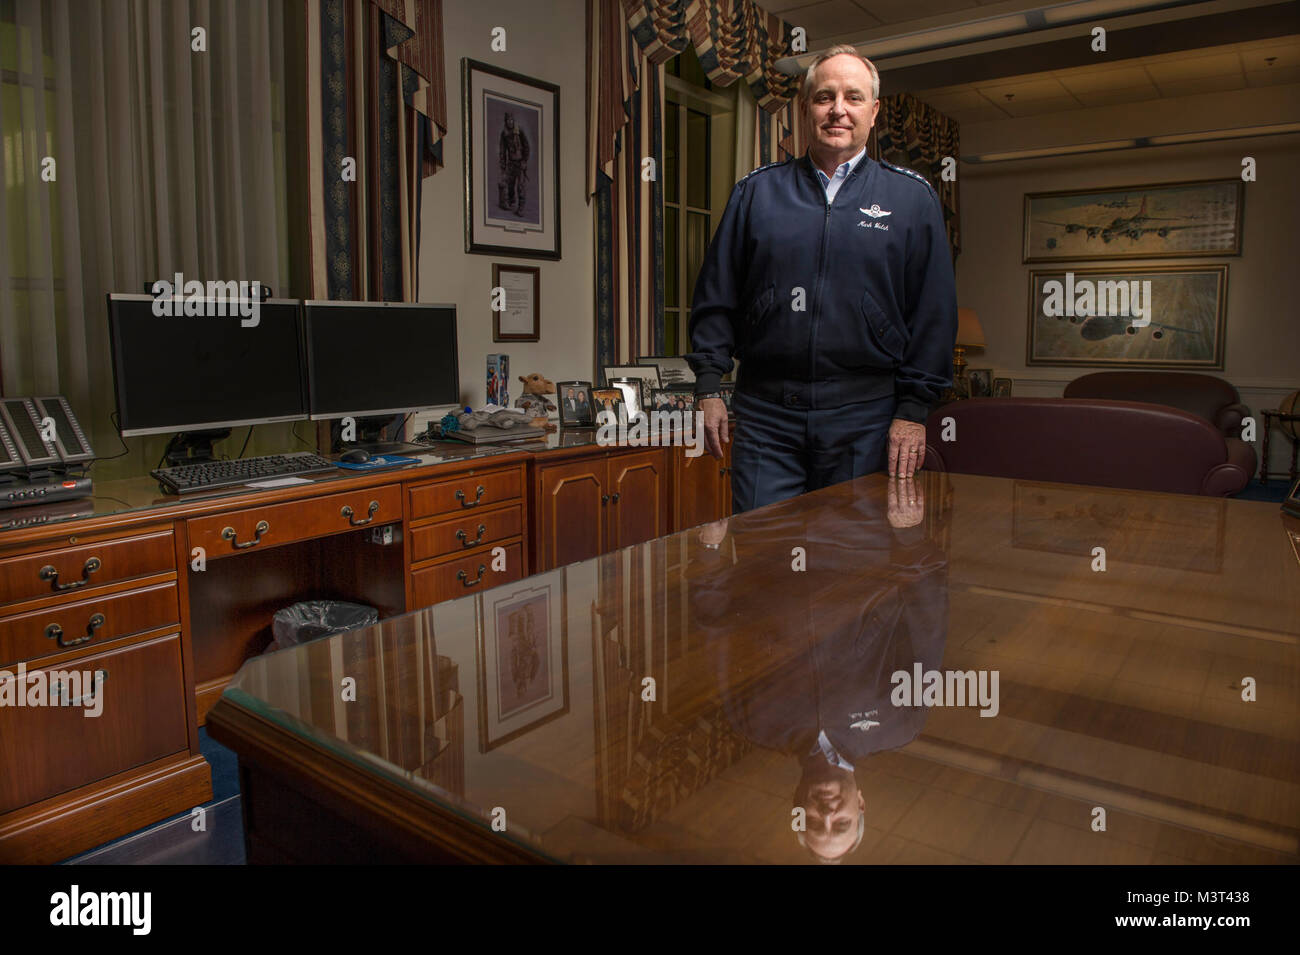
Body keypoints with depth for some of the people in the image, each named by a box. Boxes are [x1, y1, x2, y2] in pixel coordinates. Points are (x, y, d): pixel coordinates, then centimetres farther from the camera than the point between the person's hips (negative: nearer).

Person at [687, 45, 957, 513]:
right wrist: (708, 387, 1)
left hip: (864, 414, 0)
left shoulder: (912, 197, 8)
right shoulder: (756, 192, 10)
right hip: (764, 410, 1)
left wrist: (914, 410, -2)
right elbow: (716, 296, 9)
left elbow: (933, 313, 4)